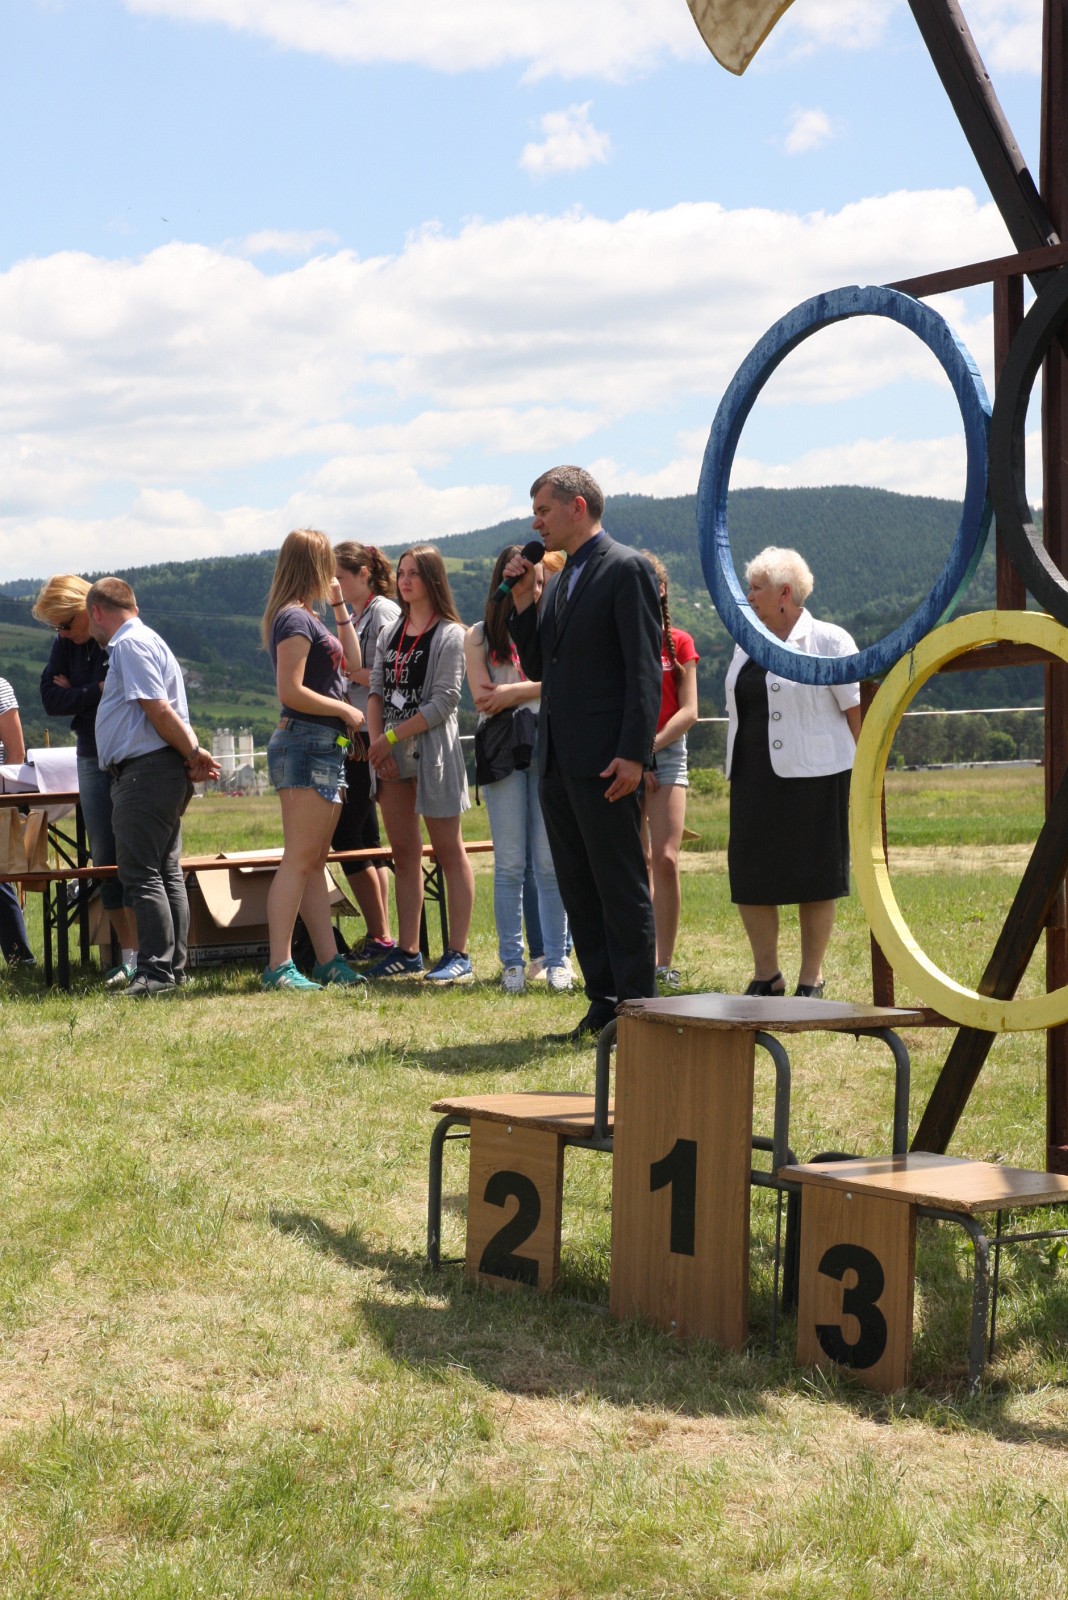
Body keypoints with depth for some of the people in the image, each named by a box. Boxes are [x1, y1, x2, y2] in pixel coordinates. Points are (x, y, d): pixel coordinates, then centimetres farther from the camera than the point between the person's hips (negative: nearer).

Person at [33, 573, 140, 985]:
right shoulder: (65, 644, 7)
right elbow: (50, 700, 1)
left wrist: (77, 695, -9)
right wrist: (98, 692, -11)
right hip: (92, 758, 6)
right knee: (103, 857, 4)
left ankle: (139, 958, -6)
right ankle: (127, 955, 9)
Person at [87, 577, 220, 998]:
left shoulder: (129, 645, -10)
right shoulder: (146, 641, 22)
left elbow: (159, 710, -18)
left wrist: (192, 754, -9)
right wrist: (192, 753, 5)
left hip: (144, 771, -10)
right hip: (162, 772, 10)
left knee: (140, 873, -10)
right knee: (167, 873, 10)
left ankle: (156, 972, -13)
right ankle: (173, 968, 13)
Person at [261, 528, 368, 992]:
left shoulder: (307, 618, 18)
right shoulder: (295, 618, -11)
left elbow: (351, 665, 24)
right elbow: (291, 691, -19)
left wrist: (340, 607, 20)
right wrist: (345, 710, -10)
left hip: (325, 747, 10)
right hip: (305, 743, -10)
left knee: (314, 861, 10)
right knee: (299, 859, -11)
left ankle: (328, 960, 13)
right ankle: (279, 966, -12)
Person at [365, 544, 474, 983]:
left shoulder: (449, 634, -6)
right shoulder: (392, 633, 14)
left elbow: (445, 700, -13)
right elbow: (376, 690, 10)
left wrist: (393, 737, -15)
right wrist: (376, 740, -6)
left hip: (433, 750, -7)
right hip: (392, 756, 7)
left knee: (448, 852, -2)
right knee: (403, 854, 9)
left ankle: (458, 953, -1)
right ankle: (407, 951, 14)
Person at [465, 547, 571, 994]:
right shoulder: (479, 636, 10)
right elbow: (482, 698, -1)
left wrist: (511, 692, -9)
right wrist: (536, 689, -3)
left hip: (548, 749, 0)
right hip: (503, 751, 0)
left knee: (550, 862, 0)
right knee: (509, 864, 1)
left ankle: (557, 959, 5)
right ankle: (512, 961, 5)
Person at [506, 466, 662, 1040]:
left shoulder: (626, 569, -7)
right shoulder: (559, 582, 19)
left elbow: (644, 669, -13)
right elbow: (536, 666, 20)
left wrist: (633, 754, -20)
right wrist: (523, 600, 7)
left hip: (605, 761, -9)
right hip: (557, 760, 9)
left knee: (621, 887, -4)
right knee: (577, 889, 10)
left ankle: (636, 1006, 1)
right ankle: (603, 1002, 16)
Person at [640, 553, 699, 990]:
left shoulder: (678, 643, 6)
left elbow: (689, 711, 0)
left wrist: (650, 746, -11)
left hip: (667, 753, 0)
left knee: (665, 859, -11)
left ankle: (664, 965, -7)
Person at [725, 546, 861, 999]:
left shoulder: (828, 640, -3)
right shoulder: (747, 643, 15)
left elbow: (857, 711, -5)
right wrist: (736, 771, 16)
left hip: (813, 776, -6)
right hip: (754, 779, 6)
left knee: (814, 881, 0)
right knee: (748, 877, 3)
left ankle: (811, 980, 9)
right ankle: (766, 976, 16)